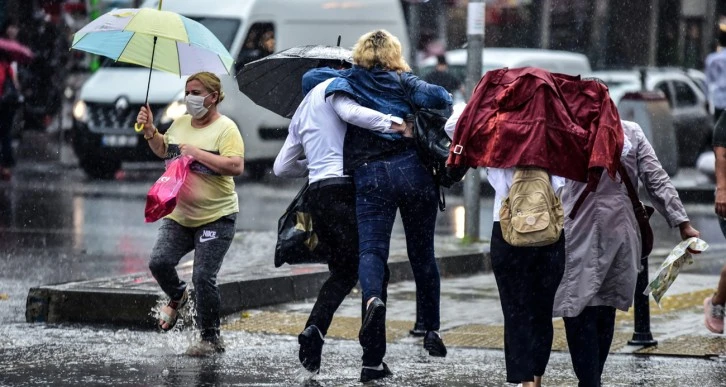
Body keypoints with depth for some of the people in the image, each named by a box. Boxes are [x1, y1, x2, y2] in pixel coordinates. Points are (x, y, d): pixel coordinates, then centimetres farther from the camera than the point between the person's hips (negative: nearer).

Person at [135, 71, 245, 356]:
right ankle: (177, 298, 23)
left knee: (203, 277, -8)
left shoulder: (226, 129, -10)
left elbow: (236, 166, -23)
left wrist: (198, 153, -23)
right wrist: (150, 130, 9)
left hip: (216, 217, -6)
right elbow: (163, 150, 28)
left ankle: (210, 338, 6)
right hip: (178, 214, 6)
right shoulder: (180, 124, 11)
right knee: (159, 262, -10)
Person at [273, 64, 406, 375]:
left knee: (343, 272, 13)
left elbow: (281, 167, 29)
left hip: (317, 192, 8)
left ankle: (314, 330, -6)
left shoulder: (301, 112, 28)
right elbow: (350, 112, -19)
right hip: (343, 185, -8)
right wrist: (394, 124, -21)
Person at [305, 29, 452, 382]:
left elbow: (310, 76, 25)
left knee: (371, 251, -6)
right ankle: (432, 329, 11)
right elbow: (440, 98, -6)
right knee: (422, 252, 11)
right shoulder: (403, 82, 9)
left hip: (368, 176, 0)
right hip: (412, 169, 0)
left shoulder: (344, 81, 15)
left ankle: (373, 298, -38)